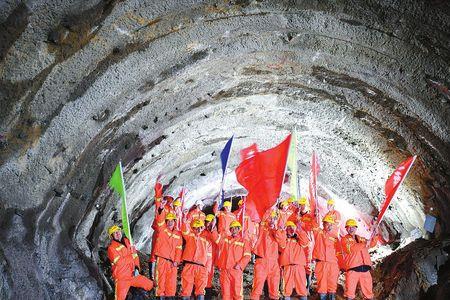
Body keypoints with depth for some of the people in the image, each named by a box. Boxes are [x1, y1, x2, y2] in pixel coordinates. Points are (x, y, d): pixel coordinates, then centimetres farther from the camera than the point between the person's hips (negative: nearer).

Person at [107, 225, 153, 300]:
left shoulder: (127, 242, 8)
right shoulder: (111, 248, -11)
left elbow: (135, 256, 12)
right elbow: (119, 262, -22)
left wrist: (136, 268, -3)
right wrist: (132, 256, -14)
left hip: (133, 275, 6)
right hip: (121, 279, -6)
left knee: (150, 285, 3)